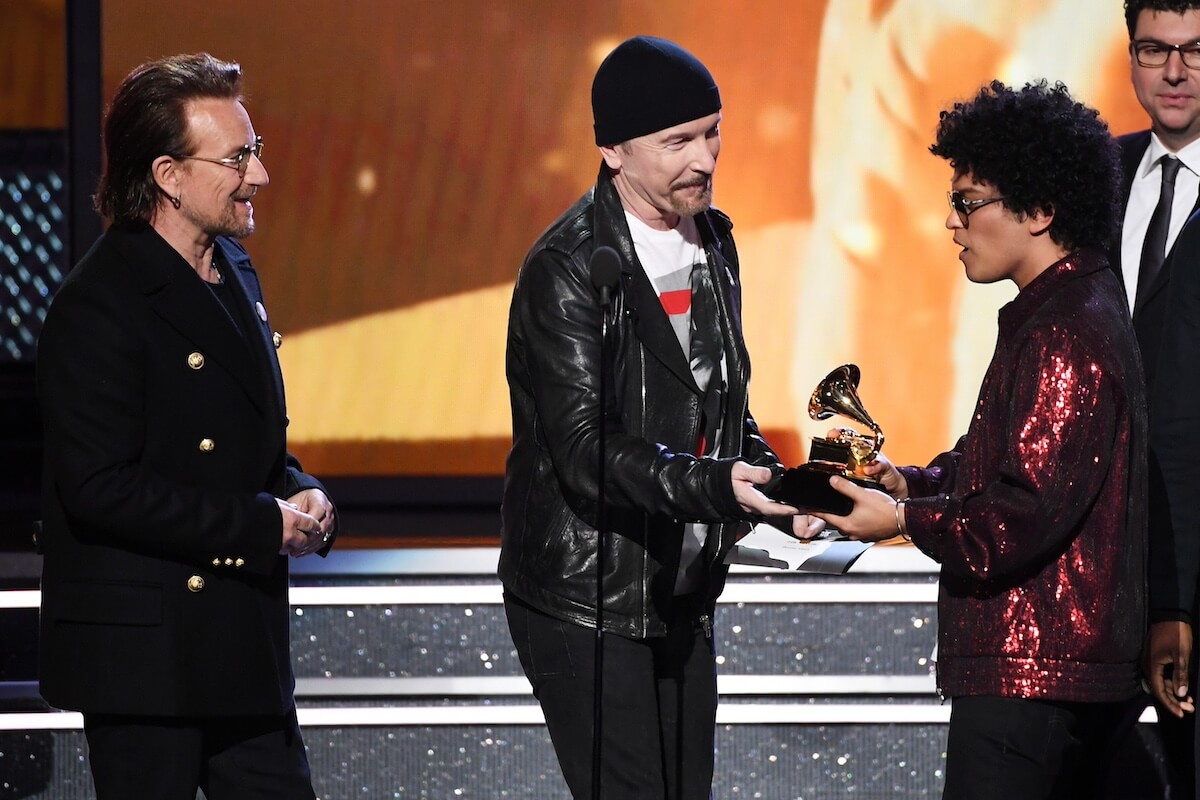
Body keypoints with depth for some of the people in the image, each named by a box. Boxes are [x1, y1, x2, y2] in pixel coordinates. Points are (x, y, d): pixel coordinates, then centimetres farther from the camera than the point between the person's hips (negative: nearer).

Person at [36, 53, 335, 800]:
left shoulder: (232, 271, 13)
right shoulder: (101, 306, -16)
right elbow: (100, 486, -22)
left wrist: (299, 495, 2)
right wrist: (261, 525, -19)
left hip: (245, 644, 8)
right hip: (143, 654, -8)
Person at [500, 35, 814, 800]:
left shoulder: (711, 243, 9)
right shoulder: (567, 270, -17)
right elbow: (585, 448, -25)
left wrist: (776, 486, 1)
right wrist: (714, 485, -37)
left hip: (683, 600, 8)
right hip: (588, 607, -8)